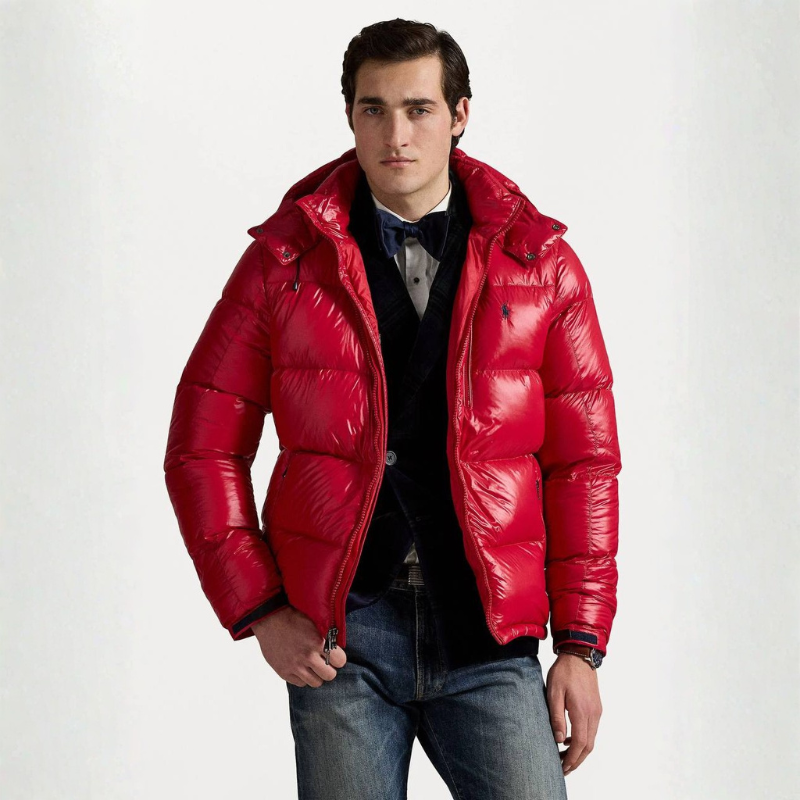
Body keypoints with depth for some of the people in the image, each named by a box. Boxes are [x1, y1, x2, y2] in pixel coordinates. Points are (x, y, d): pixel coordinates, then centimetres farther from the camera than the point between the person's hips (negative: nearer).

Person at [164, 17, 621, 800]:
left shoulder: (538, 260, 5)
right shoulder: (285, 259, 3)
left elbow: (582, 459, 5)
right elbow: (202, 450, 5)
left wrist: (580, 644, 1)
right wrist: (259, 612, -2)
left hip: (489, 636, 0)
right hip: (335, 640, 0)